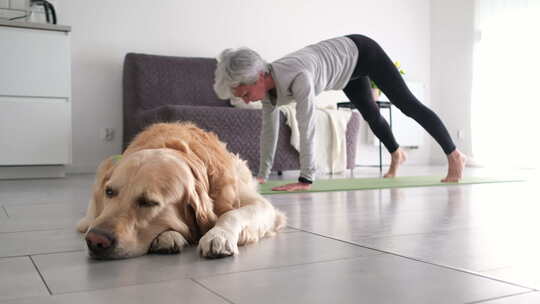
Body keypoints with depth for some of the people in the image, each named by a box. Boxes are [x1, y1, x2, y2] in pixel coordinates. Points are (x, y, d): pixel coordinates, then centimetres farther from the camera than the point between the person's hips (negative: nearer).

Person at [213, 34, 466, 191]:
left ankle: (455, 157, 17)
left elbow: (307, 129, -44)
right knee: (370, 114, 22)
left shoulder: (298, 77, -42)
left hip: (362, 52, -7)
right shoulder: (268, 84, -17)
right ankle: (397, 155, 48)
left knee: (408, 105, 2)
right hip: (347, 63, 7)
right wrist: (262, 174, -8)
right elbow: (269, 128, -9)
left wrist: (305, 179, -42)